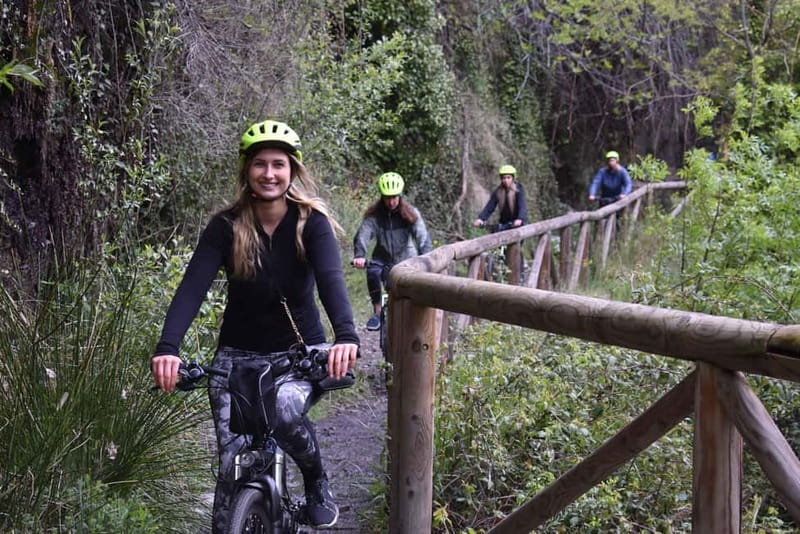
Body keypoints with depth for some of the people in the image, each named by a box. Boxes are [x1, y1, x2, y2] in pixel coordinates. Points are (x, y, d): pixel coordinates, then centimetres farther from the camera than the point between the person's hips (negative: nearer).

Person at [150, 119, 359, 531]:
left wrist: (346, 336, -47)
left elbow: (330, 278, -28)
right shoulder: (226, 226, -9)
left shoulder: (311, 222, -11)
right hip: (238, 353, 1)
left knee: (285, 411, -30)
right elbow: (192, 287, -21)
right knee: (233, 462, -9)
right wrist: (167, 348, -38)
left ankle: (317, 483, 0)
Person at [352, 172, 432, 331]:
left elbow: (422, 237, -21)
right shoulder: (374, 214, -10)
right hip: (383, 258, 0)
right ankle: (377, 313, -22)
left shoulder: (410, 213, -10)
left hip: (405, 258, 0)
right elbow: (362, 235, -24)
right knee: (373, 272, -31)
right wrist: (359, 256, -44)